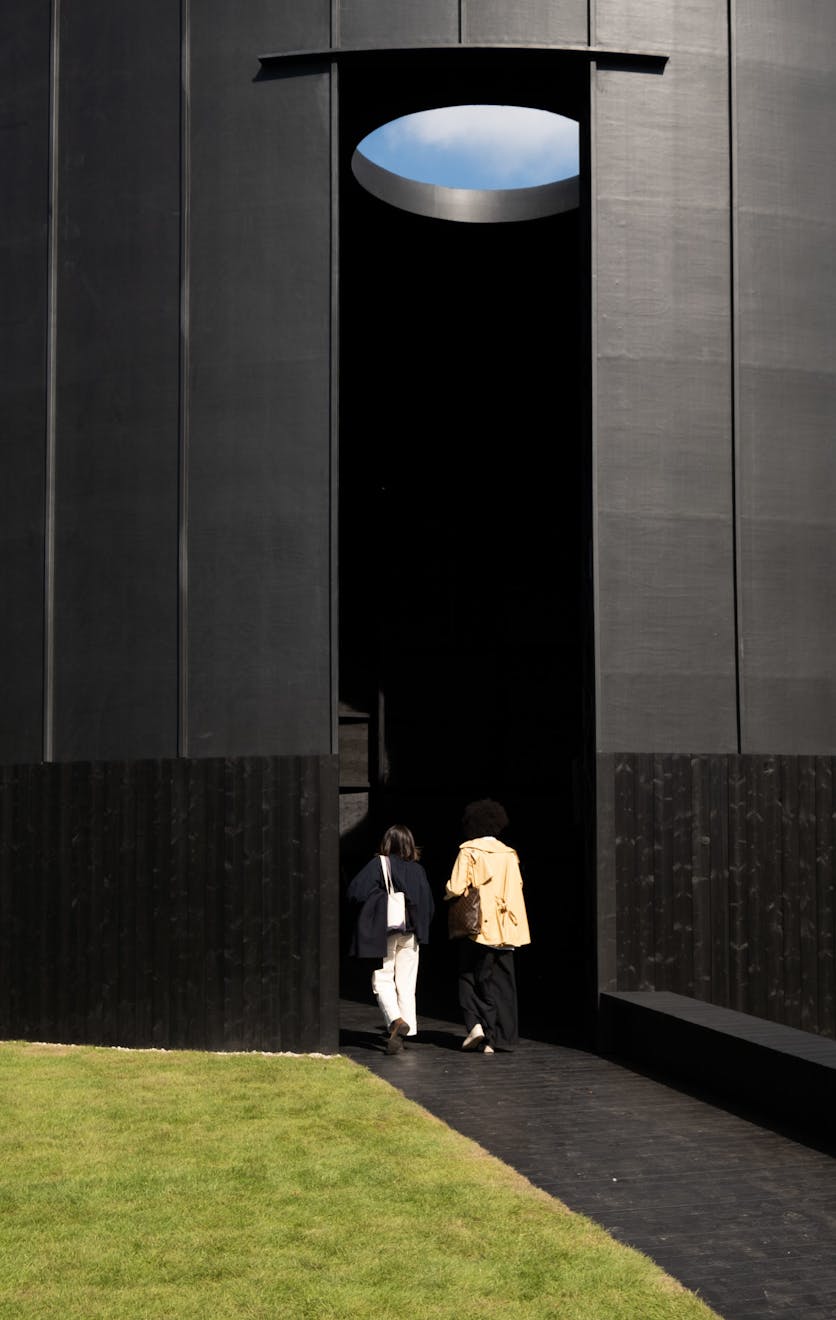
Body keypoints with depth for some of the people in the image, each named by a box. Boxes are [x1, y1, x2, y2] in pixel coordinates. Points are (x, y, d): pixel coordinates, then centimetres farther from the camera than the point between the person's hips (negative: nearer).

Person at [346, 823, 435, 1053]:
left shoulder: (378, 865, -7)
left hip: (384, 931, -3)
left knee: (382, 979, 3)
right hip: (410, 934, 3)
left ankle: (396, 1020, -20)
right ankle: (405, 1031, 7)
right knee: (406, 983, 9)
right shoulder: (418, 870, 3)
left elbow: (355, 892, -14)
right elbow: (429, 905, 7)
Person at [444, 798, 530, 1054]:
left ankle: (475, 1023, -6)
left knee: (469, 976, 10)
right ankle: (496, 1037, 4)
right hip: (504, 928, 3)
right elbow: (517, 889, 7)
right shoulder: (509, 855, 6)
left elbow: (456, 888, -13)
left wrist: (447, 894, 7)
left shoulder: (468, 852, -7)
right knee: (500, 980, 7)